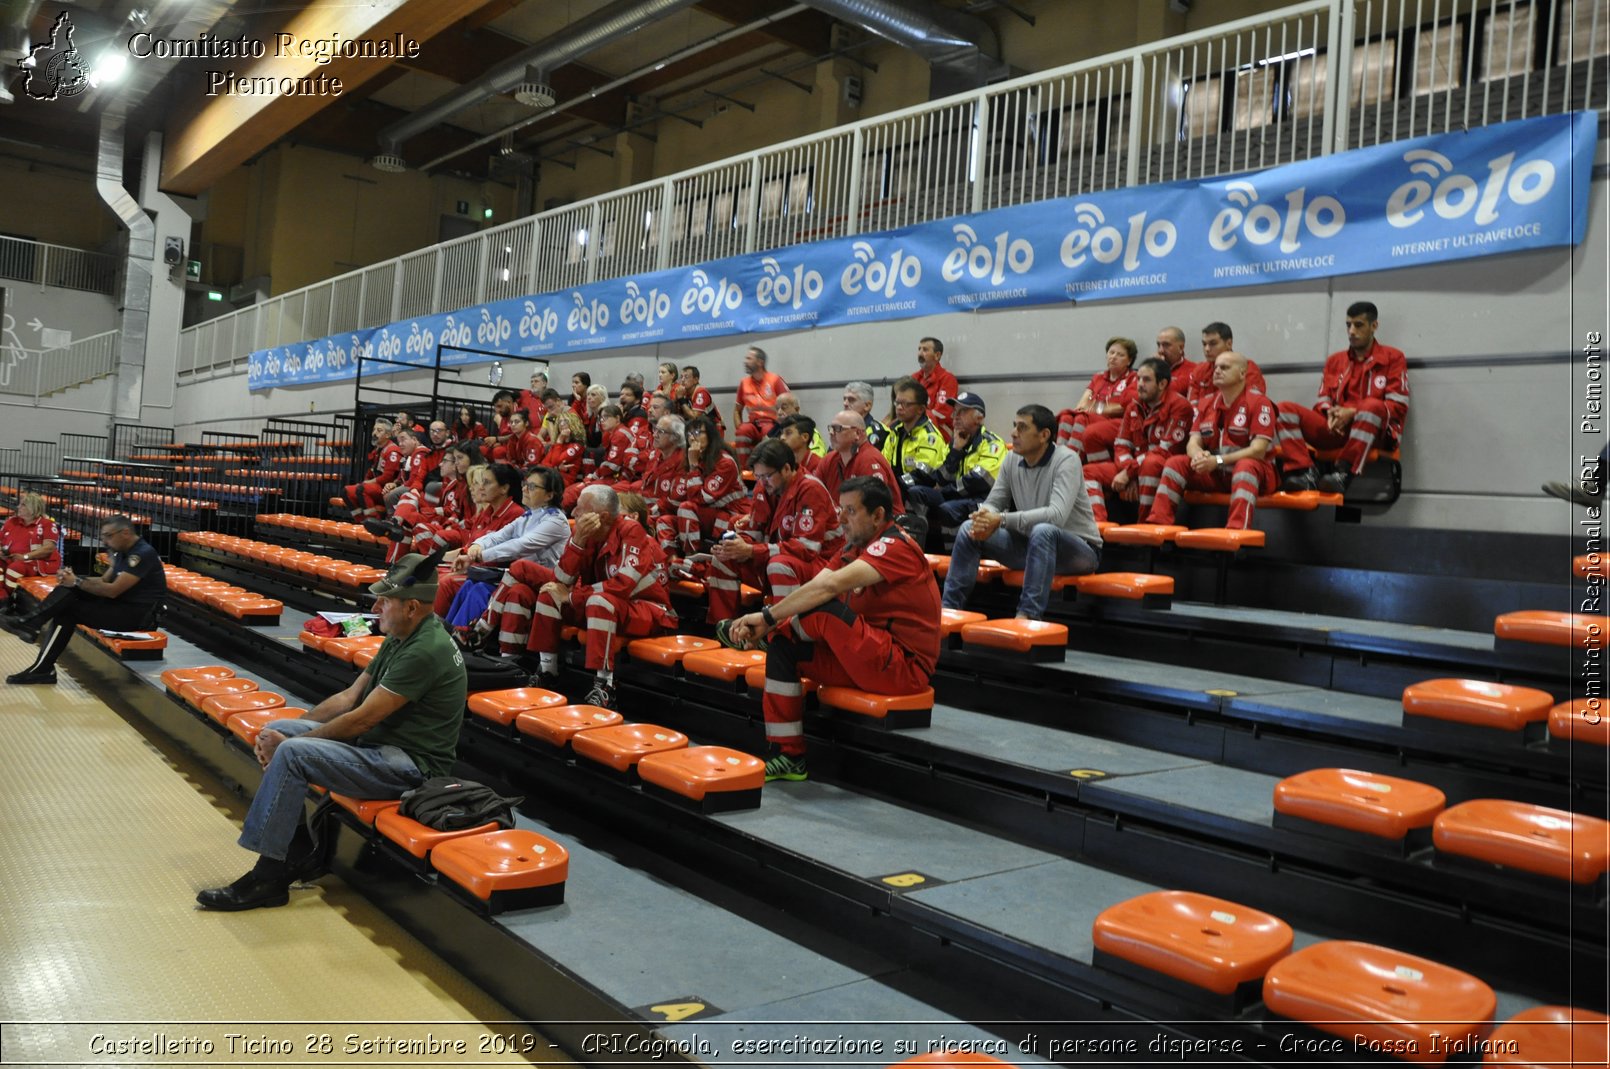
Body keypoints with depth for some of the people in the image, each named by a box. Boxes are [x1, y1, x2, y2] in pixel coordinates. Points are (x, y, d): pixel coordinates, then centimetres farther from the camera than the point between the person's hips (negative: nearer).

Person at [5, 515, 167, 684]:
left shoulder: (142, 553, -19)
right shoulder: (123, 551, 13)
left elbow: (113, 590, -22)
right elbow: (104, 581, 11)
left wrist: (77, 582, -13)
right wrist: (73, 580, -6)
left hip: (137, 613, -9)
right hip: (121, 603, 9)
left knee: (70, 609, -16)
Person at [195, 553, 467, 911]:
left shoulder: (425, 651, -21)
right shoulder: (398, 639, 11)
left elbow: (361, 720, -20)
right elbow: (350, 697, 13)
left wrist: (290, 743, -9)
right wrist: (286, 734, 2)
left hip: (411, 763, -10)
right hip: (379, 743, 10)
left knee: (293, 754, -22)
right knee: (276, 730, 6)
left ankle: (268, 876, -11)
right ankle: (299, 852, 9)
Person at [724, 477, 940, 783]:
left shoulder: (895, 546, -16)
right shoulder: (856, 546, 13)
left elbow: (829, 585, -29)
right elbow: (814, 588, 3)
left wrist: (767, 617, -26)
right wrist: (768, 626, -12)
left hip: (905, 666, -9)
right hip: (866, 655, 9)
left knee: (824, 609, -27)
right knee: (782, 646, -2)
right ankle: (786, 756, -3)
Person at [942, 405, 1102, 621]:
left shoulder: (1066, 460, -19)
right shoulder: (1012, 460, 0)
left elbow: (1057, 515, -32)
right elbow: (992, 504, 3)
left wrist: (1002, 520, -36)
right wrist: (984, 520, -23)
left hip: (1079, 550, -6)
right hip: (1031, 546, 6)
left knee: (1042, 531, -39)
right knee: (969, 528, -8)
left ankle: (1028, 615, -40)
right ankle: (949, 606, -6)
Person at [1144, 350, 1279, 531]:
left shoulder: (1259, 402, -10)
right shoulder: (1208, 404, 10)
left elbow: (1258, 450, -18)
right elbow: (1193, 442, 5)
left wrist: (1218, 461, -26)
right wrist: (1199, 455, -20)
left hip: (1251, 470, -6)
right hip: (1214, 474, 6)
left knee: (1245, 466, -37)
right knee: (1175, 463, -11)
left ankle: (1236, 531, -52)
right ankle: (1157, 524, -20)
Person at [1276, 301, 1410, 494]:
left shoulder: (1392, 357, 7)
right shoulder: (1334, 360, 19)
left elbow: (1398, 405, -2)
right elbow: (1323, 399, 16)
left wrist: (1354, 412, -14)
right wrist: (1330, 412, -10)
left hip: (1374, 433, -4)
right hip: (1336, 429, 4)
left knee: (1372, 405, -38)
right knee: (1285, 408, -15)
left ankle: (1343, 475, -42)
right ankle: (1304, 474, -33)